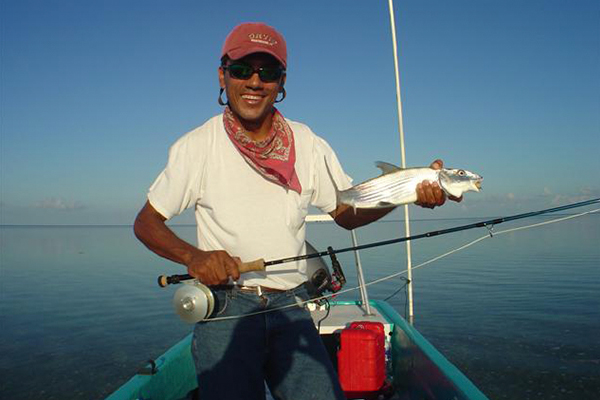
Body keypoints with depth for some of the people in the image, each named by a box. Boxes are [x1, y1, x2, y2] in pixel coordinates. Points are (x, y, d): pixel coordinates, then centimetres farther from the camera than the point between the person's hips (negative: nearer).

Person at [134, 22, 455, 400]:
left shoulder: (308, 145, 3)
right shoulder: (196, 146, -4)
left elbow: (347, 213, 7)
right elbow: (146, 222, 1)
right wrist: (192, 256, -19)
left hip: (292, 304, 3)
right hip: (225, 304, -2)